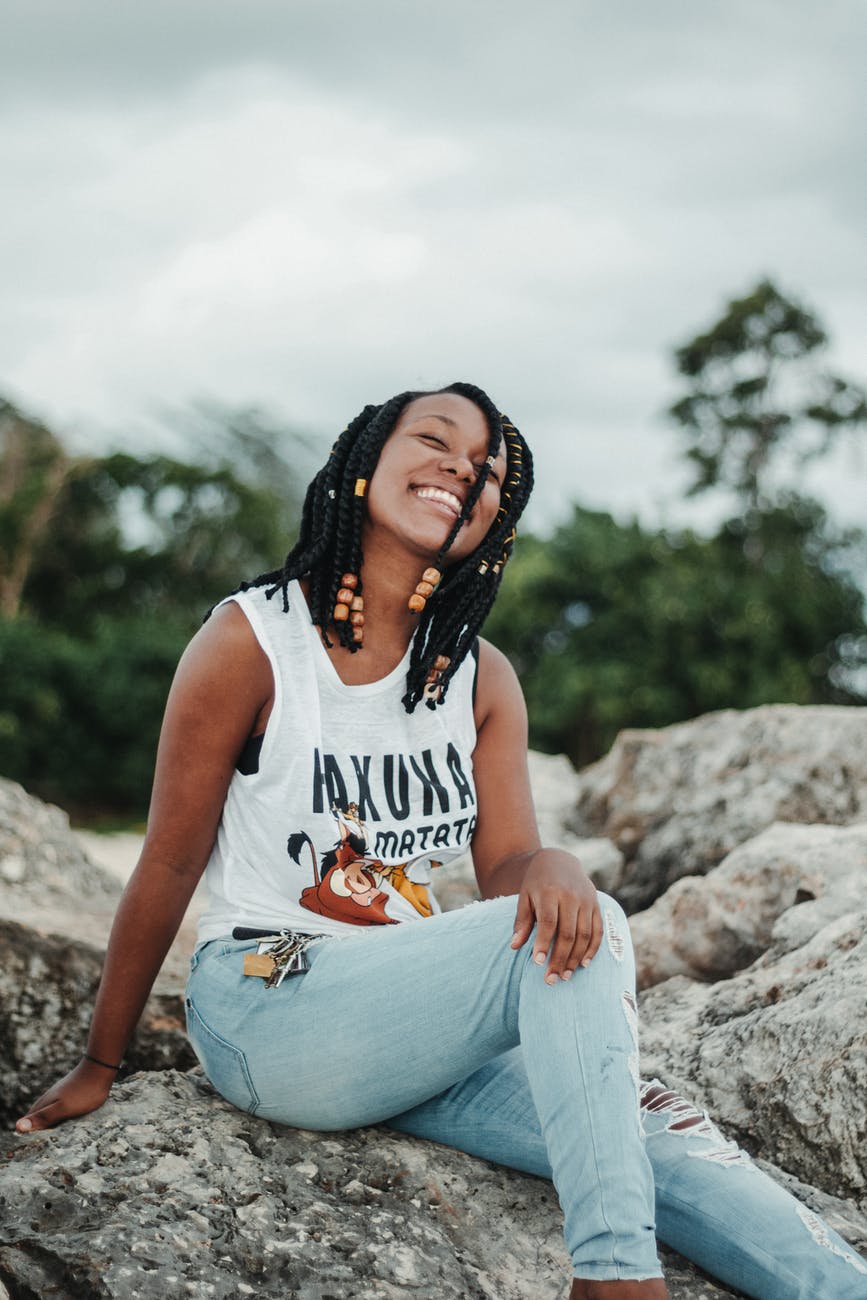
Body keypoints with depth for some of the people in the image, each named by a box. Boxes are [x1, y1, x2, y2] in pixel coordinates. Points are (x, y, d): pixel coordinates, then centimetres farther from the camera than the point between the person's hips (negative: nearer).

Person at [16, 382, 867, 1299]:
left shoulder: (483, 680, 6)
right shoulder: (251, 641, -9)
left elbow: (505, 868, 0)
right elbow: (169, 865, -5)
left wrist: (549, 870, -27)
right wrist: (100, 1067, 2)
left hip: (413, 1019, 6)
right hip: (264, 1010, -5)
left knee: (648, 1130, -20)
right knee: (596, 926, -27)